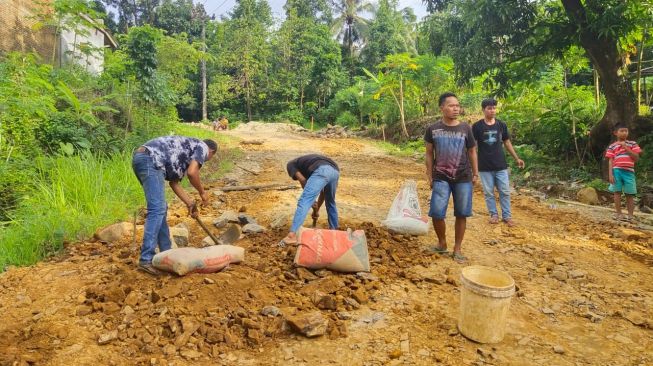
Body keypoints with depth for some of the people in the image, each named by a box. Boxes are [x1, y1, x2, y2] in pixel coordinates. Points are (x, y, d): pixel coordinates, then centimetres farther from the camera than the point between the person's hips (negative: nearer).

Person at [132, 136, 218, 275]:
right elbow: (192, 172, -9)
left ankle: (166, 252, 22)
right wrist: (202, 192, 6)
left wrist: (190, 203, 26)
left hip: (140, 158, 10)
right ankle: (146, 260, -17)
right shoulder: (202, 147, 9)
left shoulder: (186, 152, 32)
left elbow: (174, 182, 26)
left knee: (160, 208, 15)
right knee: (157, 210, -14)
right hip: (150, 160, -10)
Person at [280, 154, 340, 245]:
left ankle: (292, 236, -15)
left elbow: (302, 180, 8)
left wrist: (312, 203, 13)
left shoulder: (291, 164, 27)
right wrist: (316, 209, 48)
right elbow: (323, 190, 43)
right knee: (330, 203, 29)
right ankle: (334, 230, 40)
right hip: (335, 171, 7)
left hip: (321, 171, -7)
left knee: (303, 202, -7)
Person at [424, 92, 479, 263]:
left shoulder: (465, 128, 1)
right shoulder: (433, 129, -2)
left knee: (461, 214, 5)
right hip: (441, 178, -1)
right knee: (436, 213, -7)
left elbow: (472, 152, 10)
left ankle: (457, 249, 19)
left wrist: (475, 174, 8)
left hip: (463, 178, 1)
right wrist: (429, 176, 2)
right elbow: (429, 153, 5)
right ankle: (442, 244, 19)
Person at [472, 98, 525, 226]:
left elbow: (507, 142, 13)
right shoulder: (477, 126, -6)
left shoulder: (502, 125, 3)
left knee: (505, 191, 5)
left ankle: (507, 216, 16)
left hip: (501, 165, 2)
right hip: (485, 167, -2)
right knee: (488, 192, 6)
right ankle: (494, 215, 20)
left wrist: (516, 158, 10)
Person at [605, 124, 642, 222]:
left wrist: (626, 148, -7)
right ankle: (618, 213, 8)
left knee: (630, 194, 2)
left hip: (629, 171, 1)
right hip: (617, 171, -1)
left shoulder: (632, 144, 10)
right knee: (617, 192, 1)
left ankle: (630, 215, 9)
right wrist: (610, 174, -5)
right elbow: (610, 161, 3)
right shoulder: (612, 146, 6)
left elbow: (636, 158, 2)